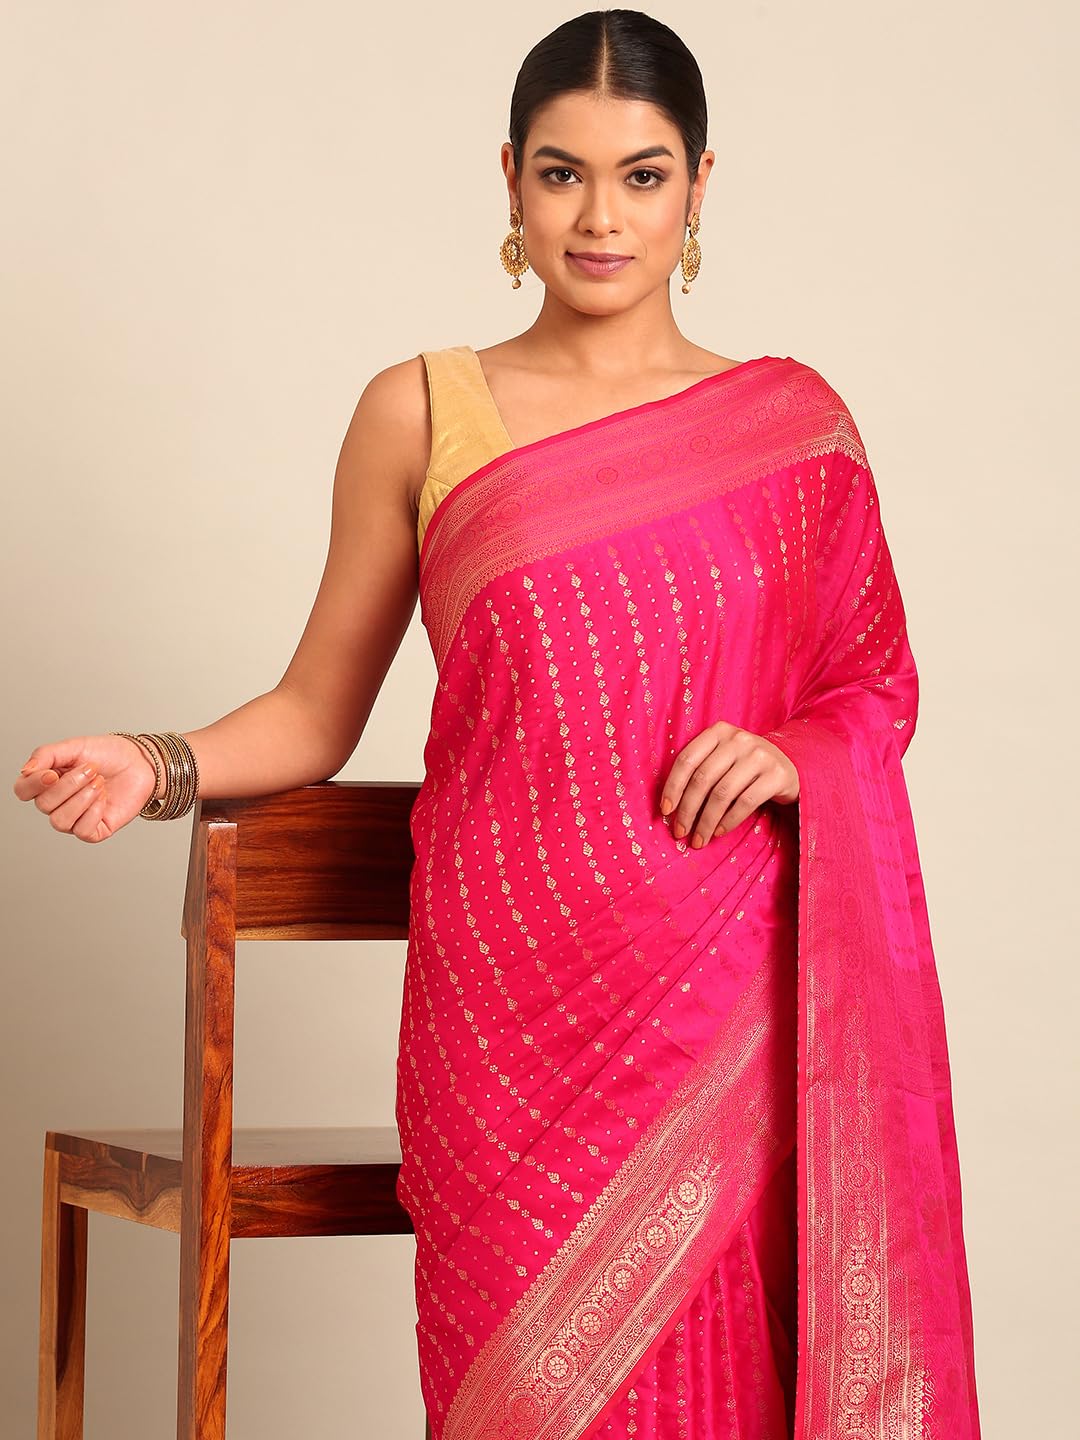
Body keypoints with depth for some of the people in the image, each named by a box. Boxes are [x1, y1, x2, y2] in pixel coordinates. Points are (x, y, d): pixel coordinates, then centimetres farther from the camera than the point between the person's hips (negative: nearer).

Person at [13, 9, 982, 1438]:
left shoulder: (795, 424, 8)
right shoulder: (421, 413, 6)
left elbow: (877, 687, 17)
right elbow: (316, 711, 9)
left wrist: (793, 756, -4)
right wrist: (155, 767, -9)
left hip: (732, 1011, 1)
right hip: (510, 1012, -1)